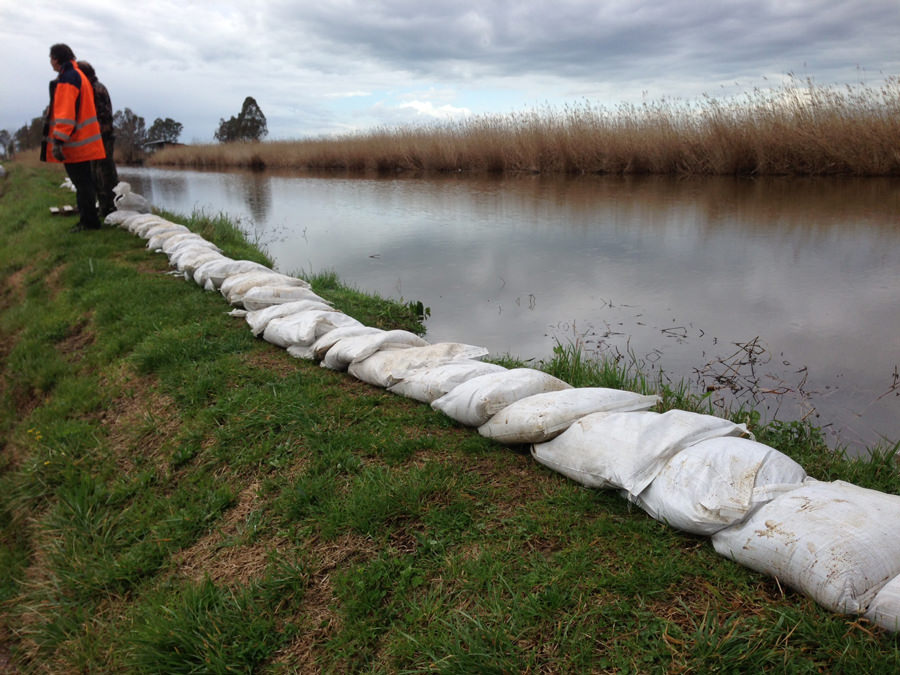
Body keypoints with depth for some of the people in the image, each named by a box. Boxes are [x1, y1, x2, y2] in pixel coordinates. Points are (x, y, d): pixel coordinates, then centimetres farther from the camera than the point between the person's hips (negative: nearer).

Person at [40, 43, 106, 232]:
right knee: (84, 182, 13)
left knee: (82, 182, -6)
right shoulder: (78, 75, 19)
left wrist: (58, 141, -24)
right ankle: (88, 220, 18)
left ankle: (89, 222, -2)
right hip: (82, 142, 10)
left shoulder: (67, 78, -13)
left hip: (75, 143, -10)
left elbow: (65, 112, -22)